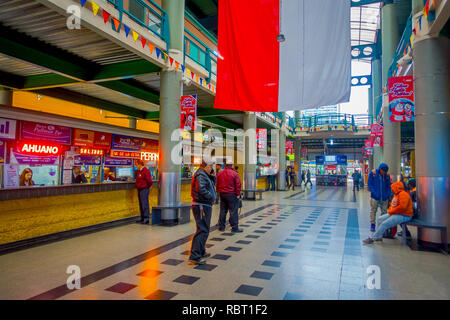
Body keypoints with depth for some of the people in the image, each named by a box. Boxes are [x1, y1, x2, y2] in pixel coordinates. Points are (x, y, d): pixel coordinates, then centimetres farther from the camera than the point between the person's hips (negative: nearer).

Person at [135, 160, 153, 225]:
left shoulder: (145, 171, -16)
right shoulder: (139, 171, 15)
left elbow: (149, 180, -20)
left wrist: (149, 186, -6)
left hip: (144, 189, -10)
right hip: (140, 189, 10)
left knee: (144, 204, -8)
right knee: (141, 205, 14)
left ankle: (146, 219, -3)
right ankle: (142, 218, 22)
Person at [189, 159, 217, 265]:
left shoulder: (204, 175, 18)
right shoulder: (200, 175, -15)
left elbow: (213, 183, 23)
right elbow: (201, 189, -29)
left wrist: (212, 174, 8)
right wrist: (211, 196, -19)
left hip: (204, 205, 11)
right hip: (201, 206, -11)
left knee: (203, 230, 21)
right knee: (203, 230, -12)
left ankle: (201, 252, 35)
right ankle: (194, 256, -12)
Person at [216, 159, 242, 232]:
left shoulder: (220, 173, 8)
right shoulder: (234, 173, -10)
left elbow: (217, 184, 15)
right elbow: (238, 185, -12)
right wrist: (238, 194, -5)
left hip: (222, 194, 6)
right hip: (231, 194, -6)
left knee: (223, 211, 13)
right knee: (233, 211, -1)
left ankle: (221, 226, 19)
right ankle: (234, 228, 1)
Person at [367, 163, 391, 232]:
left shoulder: (387, 175, 6)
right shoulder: (372, 173, -3)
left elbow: (388, 186, 13)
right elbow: (369, 184, -2)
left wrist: (388, 194, 0)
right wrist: (374, 192, -11)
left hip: (384, 197, 3)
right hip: (375, 197, -3)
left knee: (384, 211, 6)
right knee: (373, 211, -1)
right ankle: (372, 225, 7)